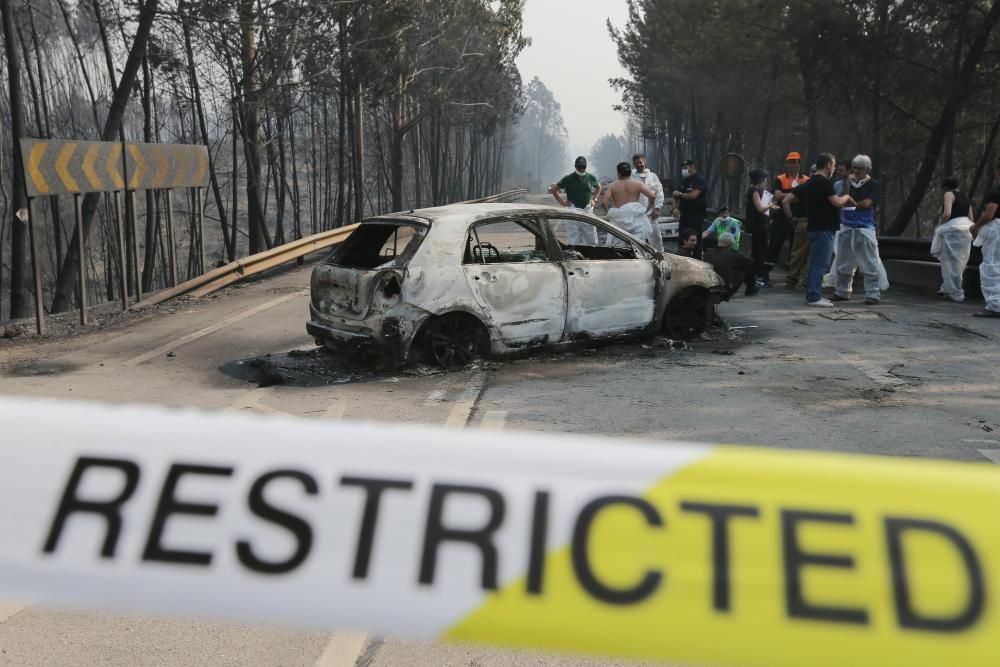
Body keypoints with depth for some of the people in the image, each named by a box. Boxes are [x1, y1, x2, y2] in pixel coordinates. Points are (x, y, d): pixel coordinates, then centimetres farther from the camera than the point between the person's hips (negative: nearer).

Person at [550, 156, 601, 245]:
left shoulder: (591, 177, 5)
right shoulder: (568, 179, -3)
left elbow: (598, 187, 25)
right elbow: (554, 189, 6)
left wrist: (594, 199, 12)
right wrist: (561, 202, 1)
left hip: (587, 210, 3)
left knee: (592, 241, 4)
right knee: (574, 241, -4)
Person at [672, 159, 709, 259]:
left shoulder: (700, 180, -8)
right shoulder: (684, 180, 16)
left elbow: (693, 195, -21)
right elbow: (676, 195, 22)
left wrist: (680, 194, -6)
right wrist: (675, 207, 2)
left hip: (696, 216, -8)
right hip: (684, 215, 8)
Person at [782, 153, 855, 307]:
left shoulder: (808, 183, 14)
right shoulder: (824, 182, -13)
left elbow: (786, 200, 15)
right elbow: (837, 202, -18)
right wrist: (847, 197, 1)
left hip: (815, 228, 10)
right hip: (824, 229, -10)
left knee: (816, 263, 15)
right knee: (820, 264, -7)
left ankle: (813, 295, 19)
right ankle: (814, 297, -6)